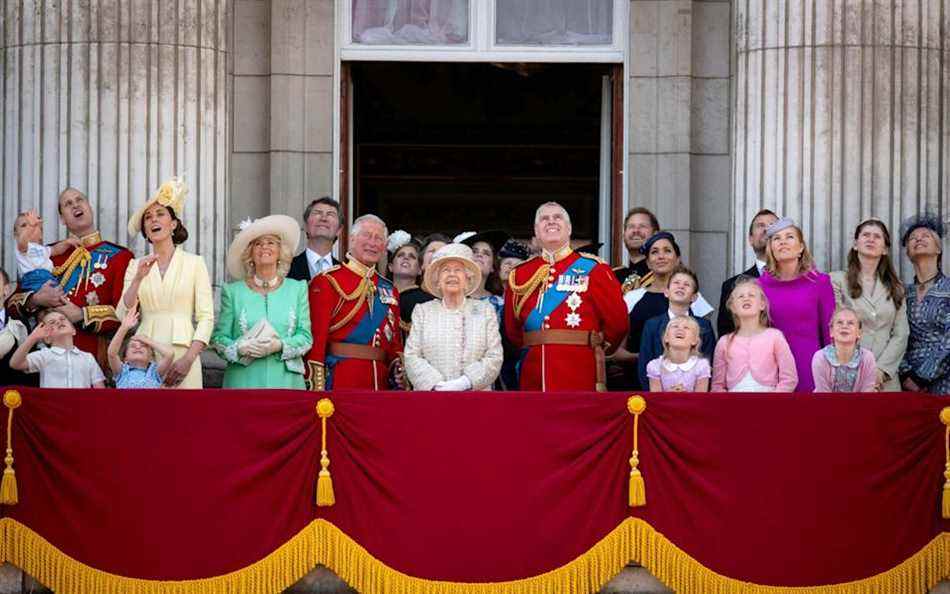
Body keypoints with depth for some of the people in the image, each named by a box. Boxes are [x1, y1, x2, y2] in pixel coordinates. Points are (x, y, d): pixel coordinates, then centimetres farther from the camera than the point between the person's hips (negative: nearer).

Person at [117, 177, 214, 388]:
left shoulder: (194, 263, 4)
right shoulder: (136, 266, 11)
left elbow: (206, 317, -1)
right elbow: (123, 317, 3)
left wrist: (189, 359, -12)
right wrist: (138, 279, -9)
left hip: (182, 352, -2)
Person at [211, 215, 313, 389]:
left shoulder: (297, 289, 9)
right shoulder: (232, 291, 6)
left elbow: (305, 337, 4)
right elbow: (218, 338, 4)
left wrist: (280, 345, -13)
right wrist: (240, 348, -14)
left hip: (285, 379, 1)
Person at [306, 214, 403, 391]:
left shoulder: (389, 290, 16)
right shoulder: (327, 282, -3)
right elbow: (316, 337, -9)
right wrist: (317, 388, -16)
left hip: (381, 383, 6)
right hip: (339, 383, -5)